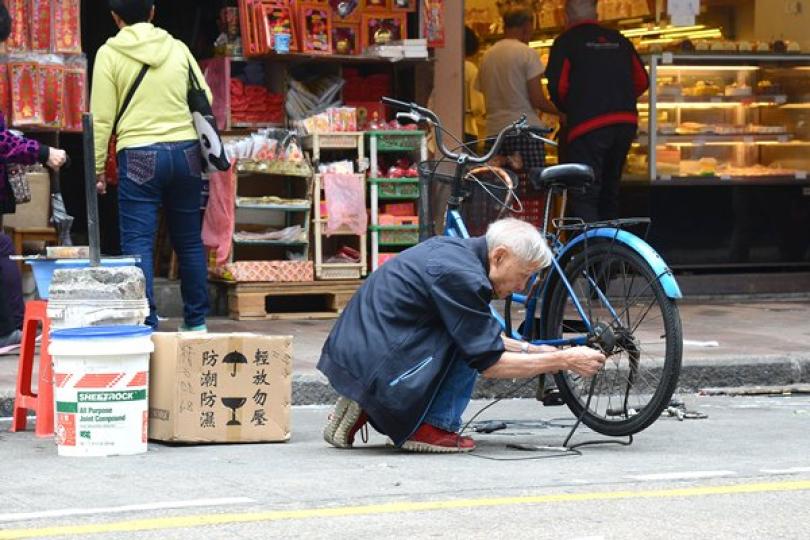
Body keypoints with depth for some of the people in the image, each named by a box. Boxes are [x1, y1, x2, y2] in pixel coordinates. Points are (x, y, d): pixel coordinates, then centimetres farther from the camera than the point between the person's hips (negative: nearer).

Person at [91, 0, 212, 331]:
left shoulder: (110, 53, -2)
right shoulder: (178, 49, 6)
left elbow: (102, 117, -4)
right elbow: (205, 100, 8)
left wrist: (97, 169, 1)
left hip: (139, 157, -4)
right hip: (185, 151, 4)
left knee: (138, 244, -2)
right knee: (189, 241, 13)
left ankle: (146, 325, -9)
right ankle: (196, 322, 20)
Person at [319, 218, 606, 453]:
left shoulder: (451, 249, 13)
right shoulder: (461, 275, -17)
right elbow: (490, 364, -12)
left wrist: (529, 349, 20)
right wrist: (565, 360, -6)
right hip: (373, 368, -10)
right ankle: (434, 428, -2)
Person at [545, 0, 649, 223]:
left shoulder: (566, 42, -2)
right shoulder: (619, 40, 14)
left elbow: (557, 87, -9)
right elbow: (642, 81, 13)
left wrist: (567, 110, 10)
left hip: (588, 125, -6)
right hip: (626, 123, 6)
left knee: (583, 196, -5)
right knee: (610, 190, 19)